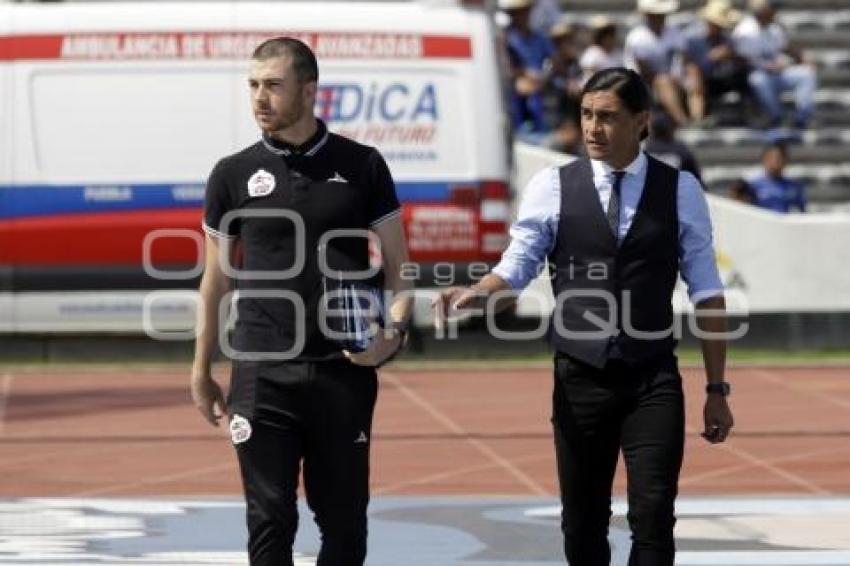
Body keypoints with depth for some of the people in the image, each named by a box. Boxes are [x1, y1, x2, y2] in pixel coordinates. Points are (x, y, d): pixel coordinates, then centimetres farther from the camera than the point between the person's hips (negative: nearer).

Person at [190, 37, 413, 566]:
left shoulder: (361, 166, 4)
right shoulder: (234, 174, 4)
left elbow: (397, 263, 6)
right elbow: (216, 279, 11)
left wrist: (394, 330, -12)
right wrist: (201, 371, 11)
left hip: (344, 371, 0)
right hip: (262, 375, 0)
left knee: (344, 519, 7)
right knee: (270, 521, -1)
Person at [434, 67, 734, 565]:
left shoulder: (680, 190, 2)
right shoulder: (552, 187, 2)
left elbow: (706, 291, 4)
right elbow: (516, 272, -2)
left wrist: (717, 388, 3)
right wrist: (478, 295, -25)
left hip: (654, 380, -1)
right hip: (579, 379, 1)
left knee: (653, 517, -10)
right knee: (583, 523, 9)